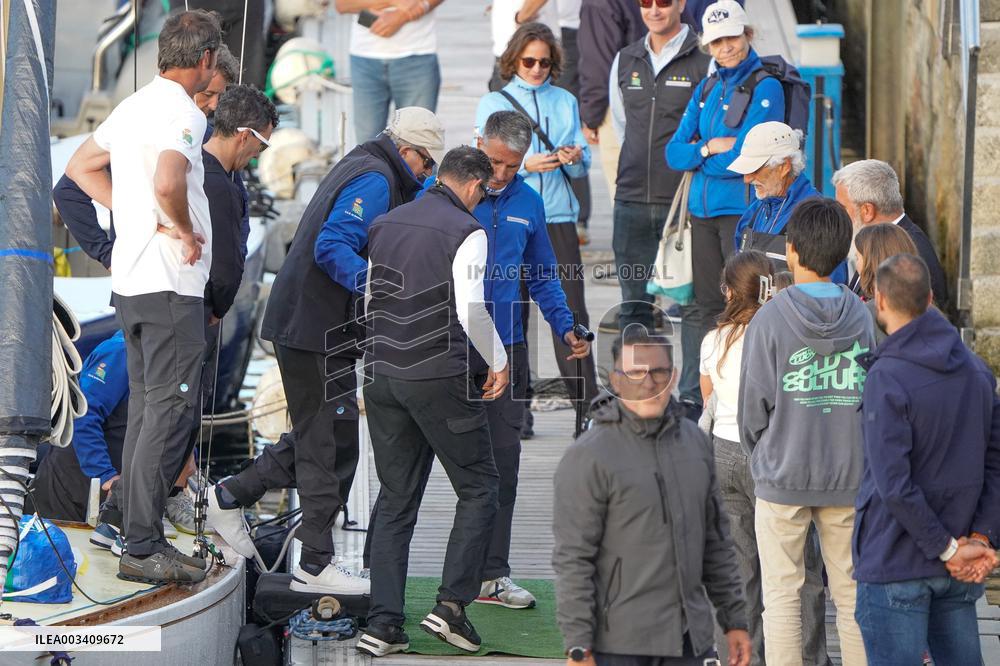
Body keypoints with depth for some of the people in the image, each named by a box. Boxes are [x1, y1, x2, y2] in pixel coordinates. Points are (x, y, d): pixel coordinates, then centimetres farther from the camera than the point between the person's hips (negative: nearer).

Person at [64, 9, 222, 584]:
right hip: (171, 283, -10)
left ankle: (143, 538, 15)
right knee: (172, 410, -8)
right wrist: (184, 230, -13)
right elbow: (168, 182, -32)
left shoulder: (135, 106, 14)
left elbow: (81, 167, 26)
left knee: (147, 408, 13)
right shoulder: (181, 111, -15)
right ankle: (144, 547, -10)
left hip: (131, 278, 10)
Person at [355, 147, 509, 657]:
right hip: (440, 379, -6)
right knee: (478, 491, 6)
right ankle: (452, 604, -6)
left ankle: (383, 624, 2)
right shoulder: (466, 232, -9)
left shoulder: (385, 226, 12)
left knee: (395, 501, 10)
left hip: (381, 373, 6)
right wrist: (498, 363, -3)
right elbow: (471, 310, -17)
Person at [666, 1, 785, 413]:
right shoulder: (705, 90, 14)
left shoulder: (765, 88, -7)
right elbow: (674, 153, 9)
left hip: (743, 209, -6)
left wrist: (697, 155, -4)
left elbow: (745, 157, -17)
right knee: (705, 305, 11)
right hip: (702, 211, 6)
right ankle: (691, 399, 16)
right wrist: (710, 148, -9)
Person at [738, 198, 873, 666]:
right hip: (850, 477, 3)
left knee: (782, 596, 4)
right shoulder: (862, 319, -3)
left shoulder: (769, 320, -11)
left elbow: (754, 405, -7)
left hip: (782, 476, -3)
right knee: (851, 593, 10)